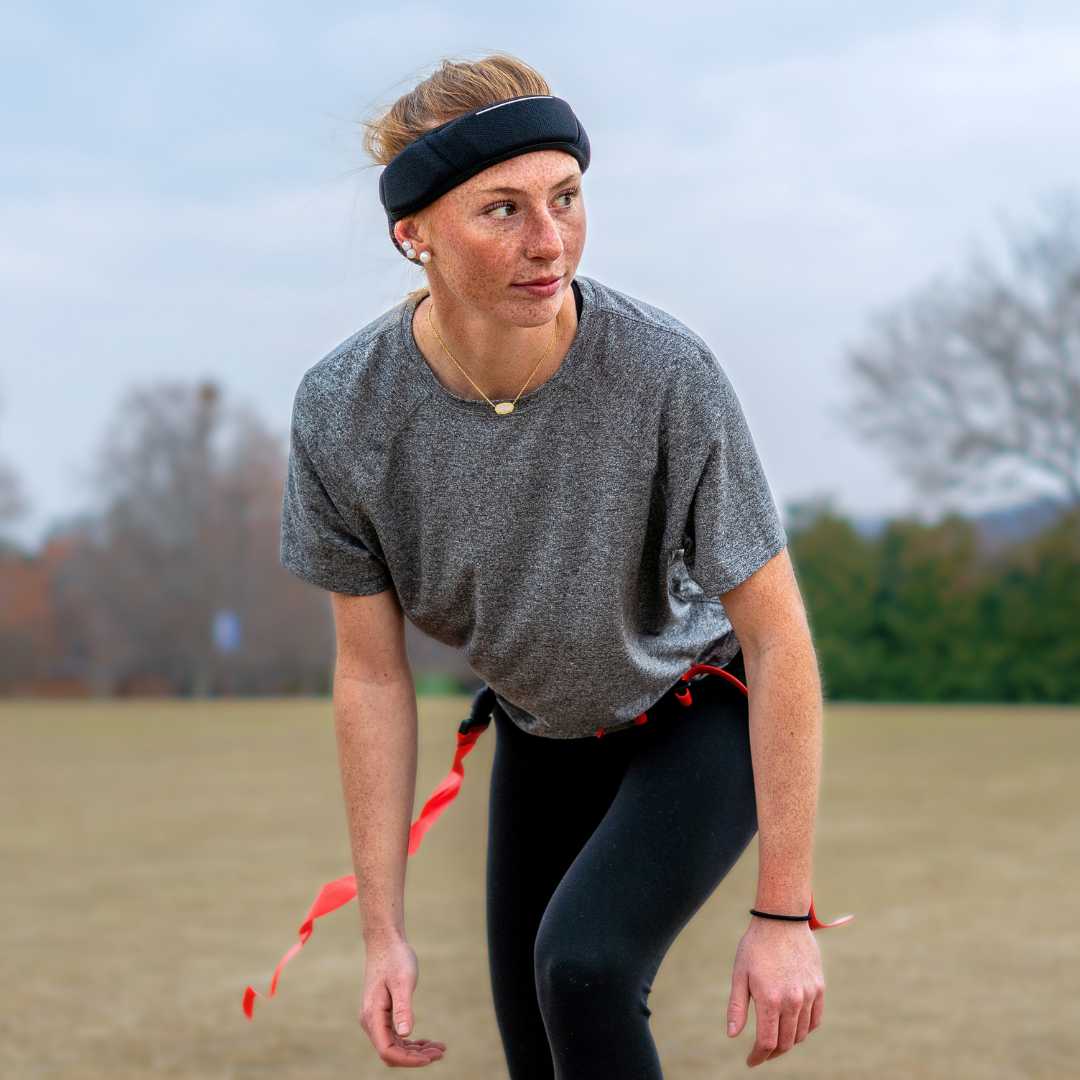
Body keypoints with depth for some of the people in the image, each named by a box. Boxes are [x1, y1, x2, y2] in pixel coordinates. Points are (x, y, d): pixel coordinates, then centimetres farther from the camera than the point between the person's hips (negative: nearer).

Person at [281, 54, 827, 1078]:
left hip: (703, 711, -4)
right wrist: (382, 932, -11)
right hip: (541, 724, 4)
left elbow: (778, 643, -25)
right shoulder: (340, 411, -22)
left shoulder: (665, 370, -32)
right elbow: (371, 675, -12)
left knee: (581, 964, -26)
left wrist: (783, 914, -24)